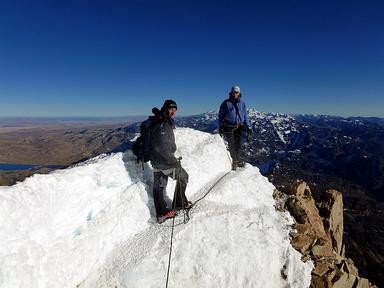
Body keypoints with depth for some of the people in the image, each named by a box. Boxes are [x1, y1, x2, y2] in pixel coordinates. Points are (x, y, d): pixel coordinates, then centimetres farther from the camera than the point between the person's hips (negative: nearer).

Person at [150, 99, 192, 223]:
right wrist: (174, 161, -19)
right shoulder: (163, 124, -21)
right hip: (164, 161, -10)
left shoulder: (161, 121, 12)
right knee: (183, 177, 10)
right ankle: (180, 203, 23)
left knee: (159, 185, 14)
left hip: (156, 160, 10)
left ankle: (161, 212, 26)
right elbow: (163, 147, -26)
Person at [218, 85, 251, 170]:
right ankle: (233, 162, 3)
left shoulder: (242, 104, 13)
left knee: (238, 145, 7)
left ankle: (237, 160, 19)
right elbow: (221, 115, 5)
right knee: (231, 145, -6)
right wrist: (220, 126, -2)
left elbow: (245, 116, 16)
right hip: (228, 128, -3)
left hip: (239, 127, 4)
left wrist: (247, 126, 9)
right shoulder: (226, 103, 3)